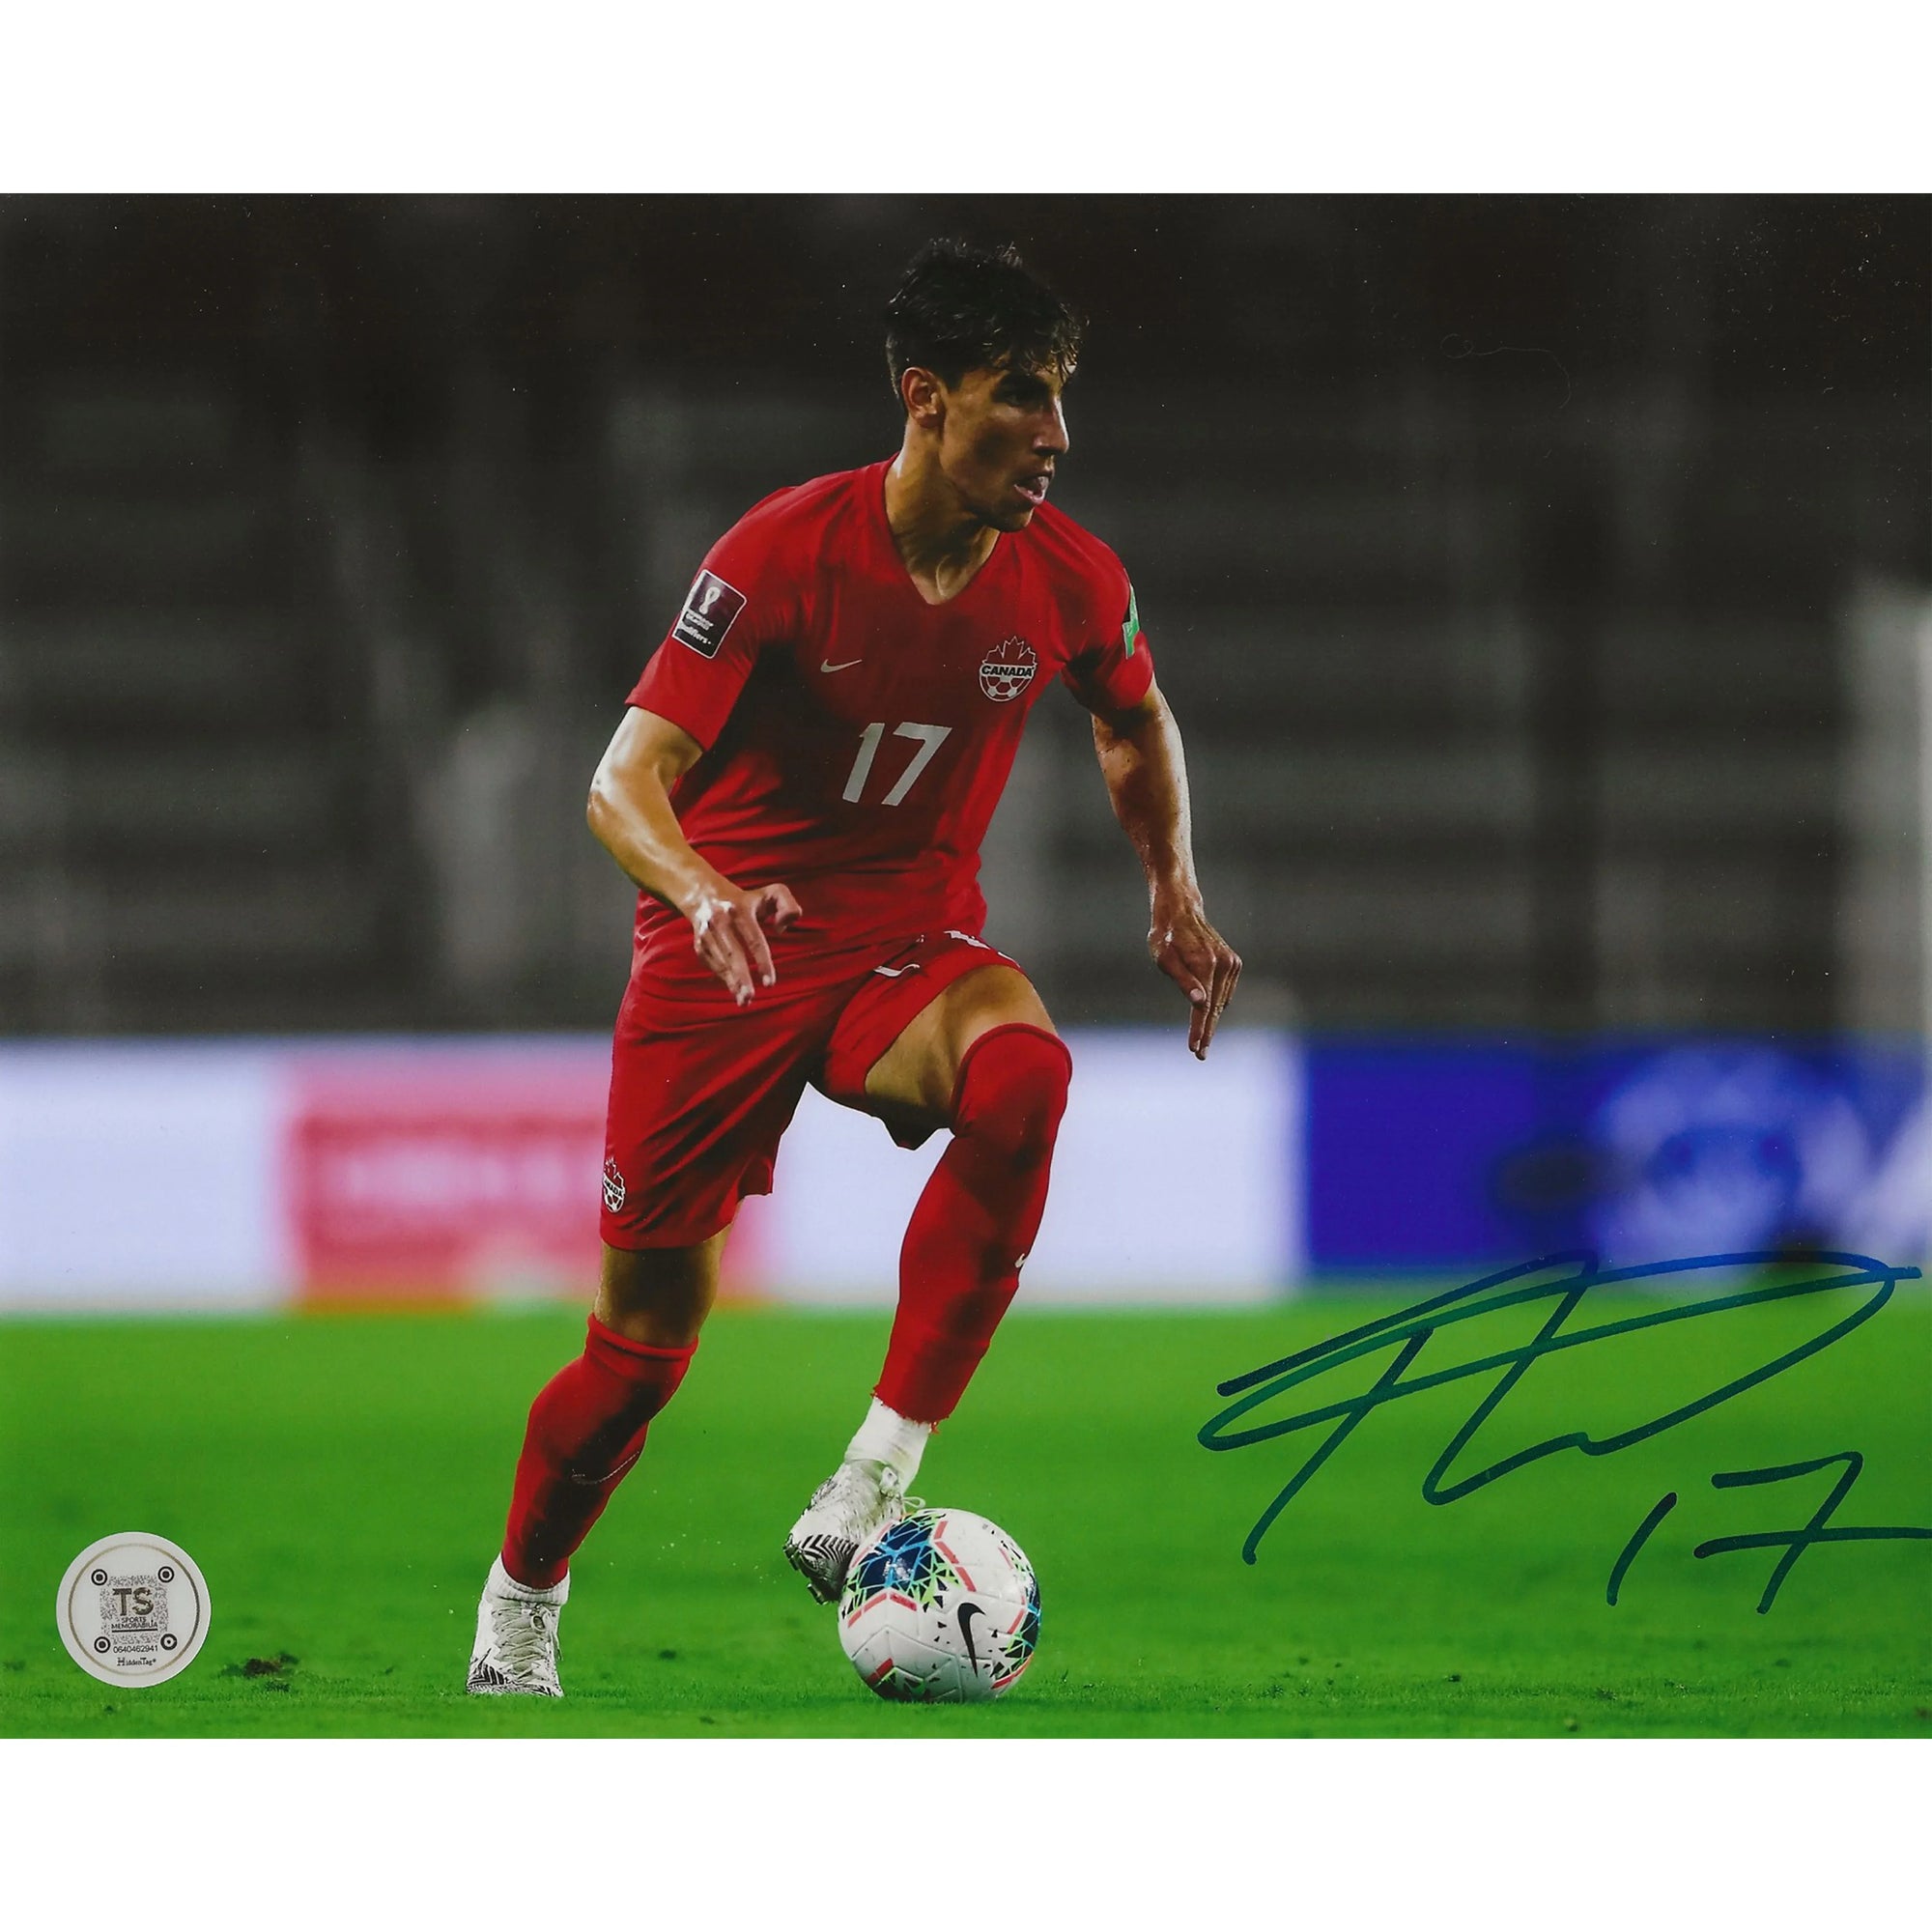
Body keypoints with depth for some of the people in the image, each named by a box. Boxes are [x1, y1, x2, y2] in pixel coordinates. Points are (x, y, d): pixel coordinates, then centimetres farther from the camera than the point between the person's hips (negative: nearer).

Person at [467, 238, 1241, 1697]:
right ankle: (518, 1616, 29)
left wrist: (1176, 894, 7)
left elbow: (1136, 727, 19)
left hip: (914, 943, 2)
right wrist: (702, 891, -42)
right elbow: (627, 780, -22)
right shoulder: (785, 554, -18)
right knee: (647, 1340, 1)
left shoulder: (1071, 581, -6)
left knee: (1020, 1076, -35)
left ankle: (873, 1485, -32)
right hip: (727, 955, -2)